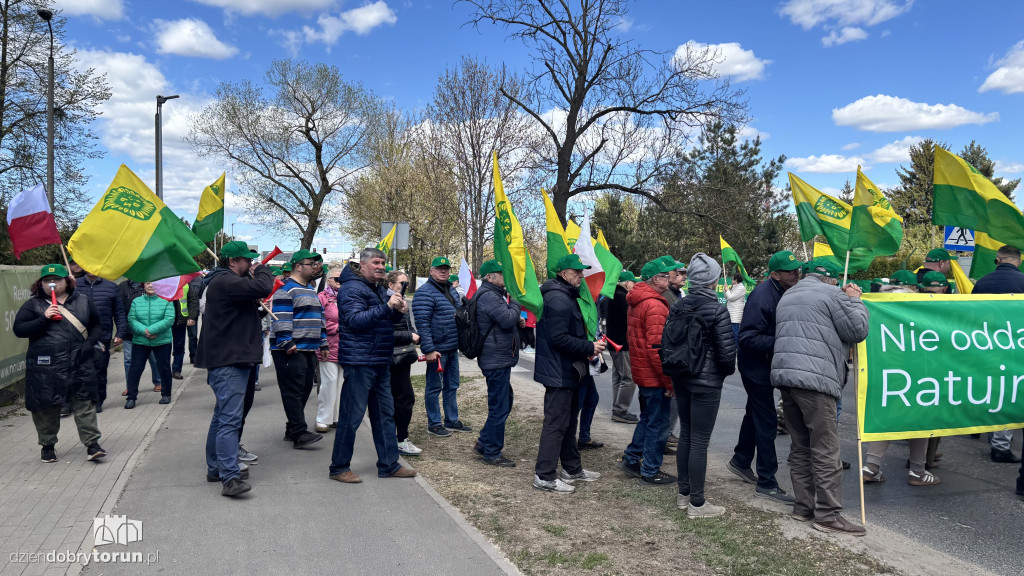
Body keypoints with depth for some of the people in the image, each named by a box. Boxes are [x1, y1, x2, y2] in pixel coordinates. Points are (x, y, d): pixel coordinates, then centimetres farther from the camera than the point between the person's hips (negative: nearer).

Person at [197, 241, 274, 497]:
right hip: (227, 361, -11)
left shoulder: (228, 281, 19)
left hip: (232, 358, 11)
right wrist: (262, 271, -6)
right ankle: (230, 477, -16)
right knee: (230, 418, -14)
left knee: (223, 416, 18)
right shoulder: (224, 281, -16)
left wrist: (256, 303, 5)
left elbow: (247, 303, 27)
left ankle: (216, 468, 28)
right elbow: (263, 287, -27)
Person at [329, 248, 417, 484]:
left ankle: (389, 464, 22)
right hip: (359, 361, -10)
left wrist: (398, 311, 5)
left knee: (385, 413, 13)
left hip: (379, 362, 10)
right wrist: (387, 307, -31)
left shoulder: (379, 289, 18)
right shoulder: (352, 288, -12)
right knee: (352, 415, -3)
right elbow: (355, 320, -24)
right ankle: (339, 468, 9)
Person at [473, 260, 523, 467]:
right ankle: (492, 453, 8)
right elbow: (507, 319, -27)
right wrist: (516, 302, -10)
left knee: (504, 402, 20)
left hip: (499, 358, 11)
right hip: (497, 359, -11)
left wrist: (517, 321, 7)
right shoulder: (488, 296, -18)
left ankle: (484, 442, 30)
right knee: (499, 407, -3)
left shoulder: (494, 294, 18)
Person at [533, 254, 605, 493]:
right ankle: (544, 476, 3)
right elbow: (558, 338, -27)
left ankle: (572, 468, 32)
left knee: (568, 420, 19)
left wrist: (588, 345, 7)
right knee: (556, 423, -5)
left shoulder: (566, 296, 15)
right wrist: (589, 348, -20)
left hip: (566, 372, 11)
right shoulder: (559, 300, -21)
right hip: (559, 372, -11)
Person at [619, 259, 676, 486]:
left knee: (648, 417, 23)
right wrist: (669, 381, -19)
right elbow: (657, 346, -24)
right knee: (657, 422, 2)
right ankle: (650, 472, 12)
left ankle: (631, 459, 30)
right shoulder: (655, 305, -20)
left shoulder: (637, 302, 11)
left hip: (642, 372, 10)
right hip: (655, 375, -10)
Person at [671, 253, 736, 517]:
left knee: (686, 435, 17)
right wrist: (728, 370, 5)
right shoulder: (717, 310, -15)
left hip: (681, 378, 7)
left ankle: (684, 493, 27)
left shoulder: (678, 305, 3)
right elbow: (726, 351, -16)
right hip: (707, 382, -6)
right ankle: (697, 503, 9)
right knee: (700, 441, 0)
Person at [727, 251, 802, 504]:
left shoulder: (785, 293, 2)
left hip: (767, 362, 9)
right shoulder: (763, 296, -25)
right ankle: (766, 483, 7)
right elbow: (748, 338, -28)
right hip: (755, 363, -9)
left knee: (756, 412, 22)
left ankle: (740, 461, 41)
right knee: (767, 420, -4)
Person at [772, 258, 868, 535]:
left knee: (800, 447, 14)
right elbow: (858, 331, 0)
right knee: (826, 450, -3)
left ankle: (803, 506, 18)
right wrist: (855, 301, 14)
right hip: (815, 378, -8)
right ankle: (828, 514, 0)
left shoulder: (787, 296, 24)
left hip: (784, 374, 8)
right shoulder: (832, 294, 0)